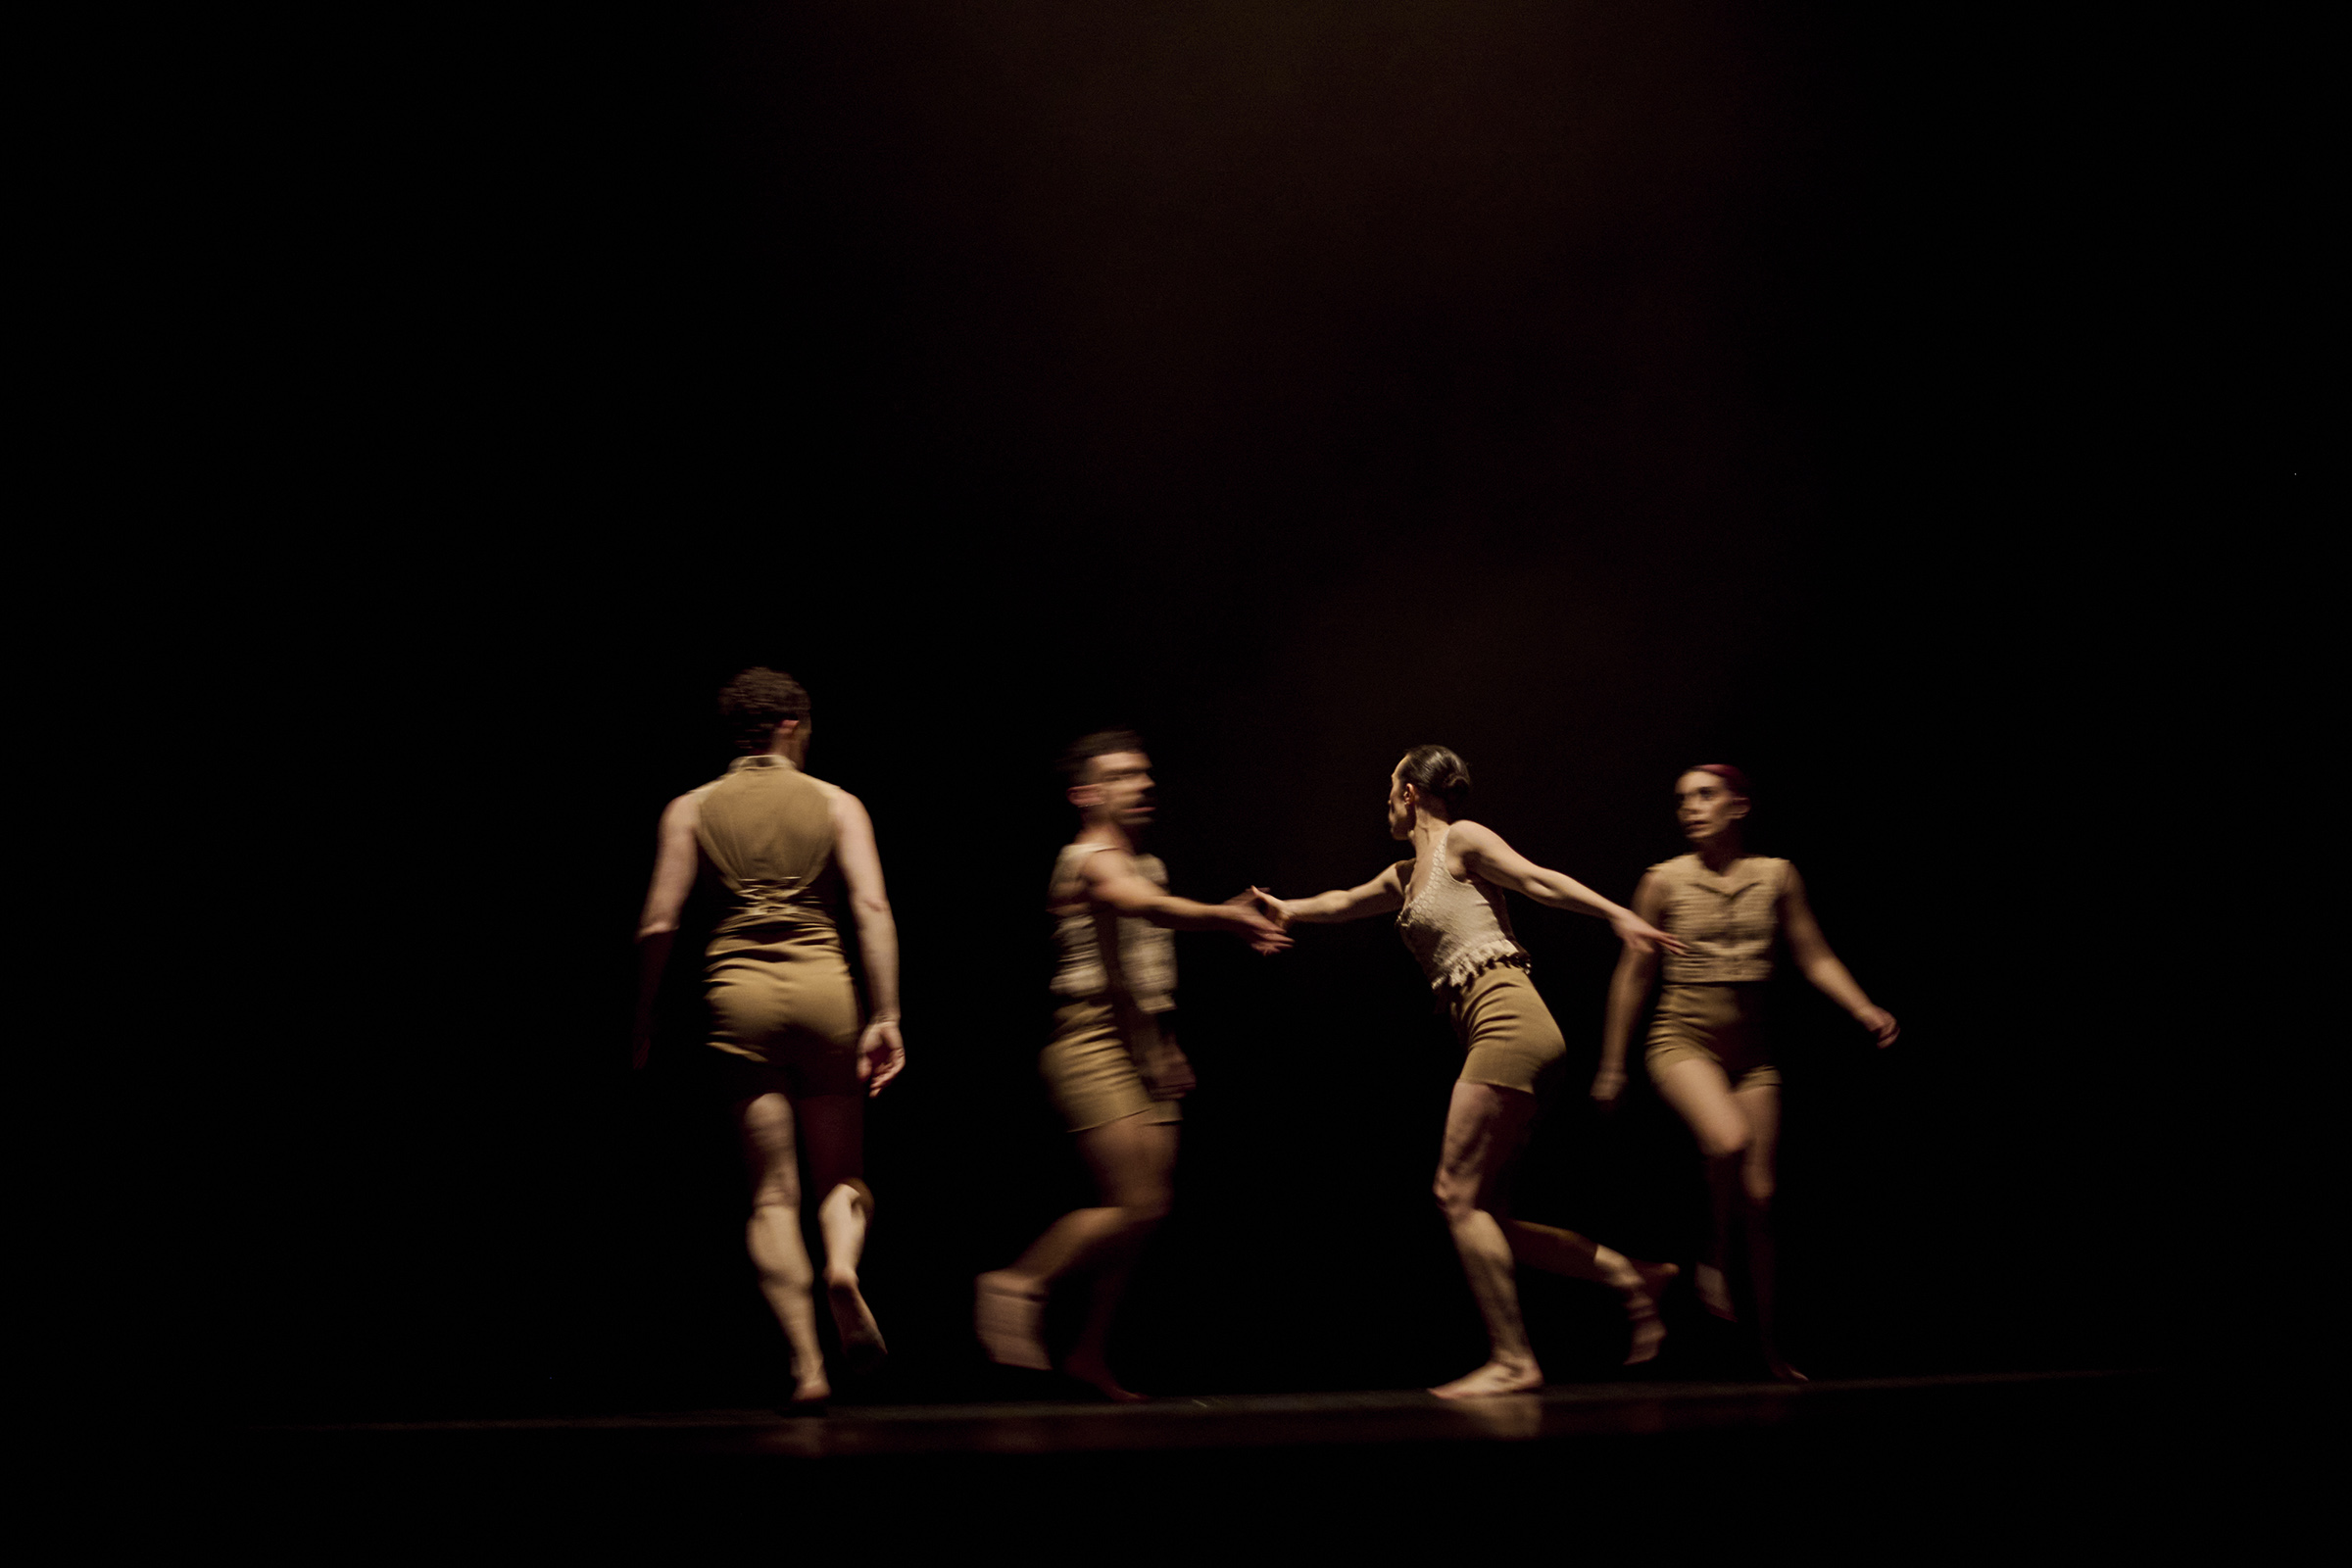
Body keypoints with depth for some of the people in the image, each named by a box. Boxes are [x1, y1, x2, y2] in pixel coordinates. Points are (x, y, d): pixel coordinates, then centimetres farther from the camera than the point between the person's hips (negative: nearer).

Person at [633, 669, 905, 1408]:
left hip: (738, 987, 1)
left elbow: (659, 923, 1)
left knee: (772, 1190, 4)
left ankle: (806, 1360, -4)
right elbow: (872, 909, -5)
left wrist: (643, 1023, 7)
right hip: (821, 985, 0)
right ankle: (843, 1265, -21)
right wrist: (886, 1016, -7)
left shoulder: (691, 808, 9)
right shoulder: (836, 804, 7)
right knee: (842, 1174, 13)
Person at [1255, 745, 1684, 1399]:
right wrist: (1286, 909, 56)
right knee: (1480, 1210, 3)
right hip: (1489, 1034, 9)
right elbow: (1343, 903, 42)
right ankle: (1630, 1275, 4)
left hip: (1507, 1015, -9)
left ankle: (1513, 1361, -12)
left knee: (1459, 1193, -12)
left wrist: (1618, 914, -20)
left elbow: (1538, 880, -8)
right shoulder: (1405, 877, 25)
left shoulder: (1461, 840, 2)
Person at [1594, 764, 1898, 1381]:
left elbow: (1814, 958, 7)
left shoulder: (1776, 876, 4)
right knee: (1729, 1141, -31)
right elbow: (1633, 974, 4)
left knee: (1758, 1194, 2)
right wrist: (1611, 1064, 6)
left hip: (1749, 1051, 3)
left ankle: (1768, 1337, 15)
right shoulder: (1664, 880, -1)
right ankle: (1715, 1256, -5)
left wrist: (1863, 1008, -10)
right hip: (1681, 1040, -2)